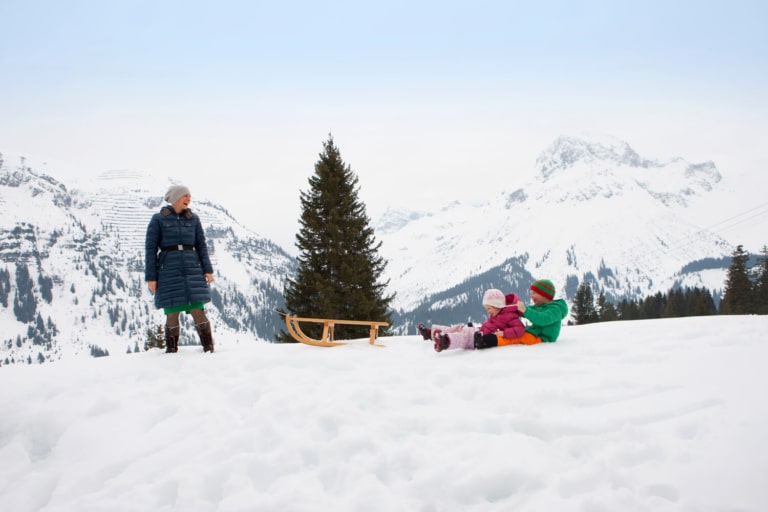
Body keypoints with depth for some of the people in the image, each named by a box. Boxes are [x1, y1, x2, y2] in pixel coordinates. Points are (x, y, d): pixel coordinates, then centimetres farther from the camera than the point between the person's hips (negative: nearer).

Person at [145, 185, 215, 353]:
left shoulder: (193, 219, 10)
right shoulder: (158, 219, 3)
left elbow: (201, 245, 11)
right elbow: (150, 248, 2)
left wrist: (208, 270, 0)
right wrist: (150, 277, -3)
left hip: (192, 269, 2)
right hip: (169, 271, -2)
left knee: (198, 311, -6)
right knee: (172, 314, -1)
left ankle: (209, 349, -2)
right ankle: (171, 351, 9)